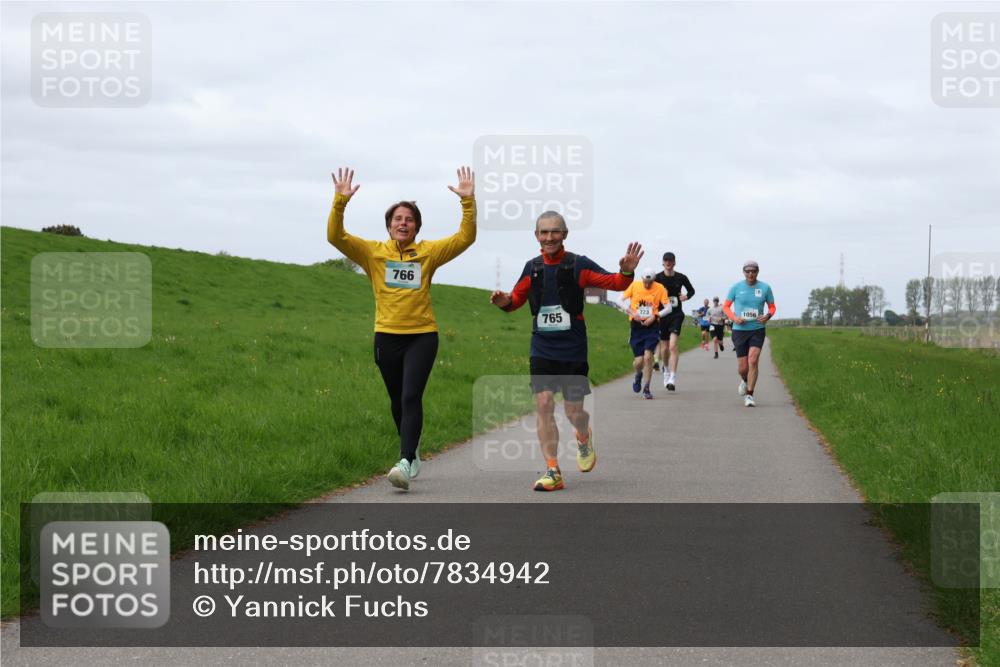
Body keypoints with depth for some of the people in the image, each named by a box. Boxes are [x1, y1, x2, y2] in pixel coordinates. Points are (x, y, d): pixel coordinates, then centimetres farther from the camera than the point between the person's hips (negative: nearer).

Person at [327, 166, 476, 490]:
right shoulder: (373, 252, 4)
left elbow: (465, 237, -1)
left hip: (422, 335, -2)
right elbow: (336, 236, -5)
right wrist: (340, 202, -18)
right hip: (387, 336, 2)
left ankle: (405, 464, -25)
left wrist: (468, 202, -13)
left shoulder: (428, 252, 4)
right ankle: (412, 455, 34)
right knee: (397, 401, 13)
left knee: (411, 398, -16)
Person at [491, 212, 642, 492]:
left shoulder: (578, 265, -5)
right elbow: (516, 298, 16)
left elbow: (612, 282, -8)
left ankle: (584, 438, 39)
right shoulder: (532, 268, 5)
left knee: (573, 411, 2)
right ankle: (553, 472, -4)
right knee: (543, 405, -9)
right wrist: (504, 301, -7)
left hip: (573, 351, -2)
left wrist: (626, 272, -29)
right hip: (542, 350, 3)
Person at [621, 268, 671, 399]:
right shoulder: (634, 285, -1)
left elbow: (668, 307, -1)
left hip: (651, 326, -1)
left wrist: (655, 316, -15)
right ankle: (638, 375, 34)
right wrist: (631, 312, -8)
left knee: (648, 357, -14)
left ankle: (646, 389, -3)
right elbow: (623, 299, 7)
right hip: (636, 326, 1)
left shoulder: (660, 288, -4)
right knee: (639, 360, -3)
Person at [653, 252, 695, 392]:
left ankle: (672, 378, -20)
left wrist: (687, 296, -4)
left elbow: (691, 290, 17)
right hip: (662, 315, 1)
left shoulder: (681, 277, 2)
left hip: (676, 314, -1)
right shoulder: (657, 278, -2)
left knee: (673, 345, -16)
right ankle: (666, 371, 37)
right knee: (664, 347, 9)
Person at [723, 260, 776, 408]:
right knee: (742, 367, 1)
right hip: (739, 330, 0)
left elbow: (772, 307, 11)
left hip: (757, 330, 0)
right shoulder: (736, 287, -2)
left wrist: (768, 316, -11)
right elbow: (726, 306, 7)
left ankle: (749, 395, -9)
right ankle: (744, 380, 39)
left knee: (753, 361, -18)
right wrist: (734, 318, -12)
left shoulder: (765, 288, 0)